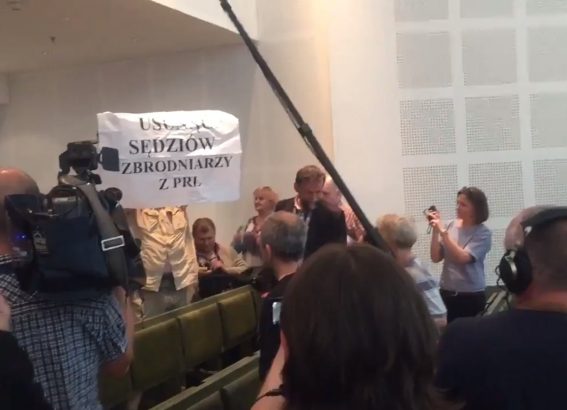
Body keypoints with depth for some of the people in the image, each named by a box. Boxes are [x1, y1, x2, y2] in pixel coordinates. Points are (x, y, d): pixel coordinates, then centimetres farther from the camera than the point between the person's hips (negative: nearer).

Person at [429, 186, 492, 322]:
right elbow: (435, 258, -1)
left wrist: (443, 231, -21)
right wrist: (435, 230, -11)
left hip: (471, 296, -3)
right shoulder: (451, 226, 2)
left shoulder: (483, 233, -8)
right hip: (446, 294, 4)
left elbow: (462, 257, -21)